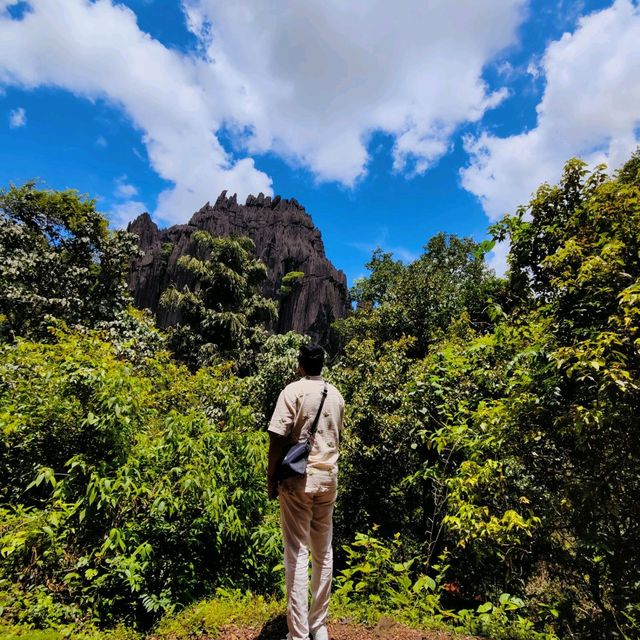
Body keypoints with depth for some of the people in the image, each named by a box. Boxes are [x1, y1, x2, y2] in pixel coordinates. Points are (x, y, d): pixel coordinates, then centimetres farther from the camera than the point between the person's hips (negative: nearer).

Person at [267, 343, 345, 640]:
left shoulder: (293, 391, -10)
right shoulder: (336, 395, 5)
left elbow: (278, 438, -14)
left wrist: (271, 477, -4)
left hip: (298, 478, -5)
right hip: (328, 478, 5)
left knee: (297, 555, 3)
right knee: (324, 553, 16)